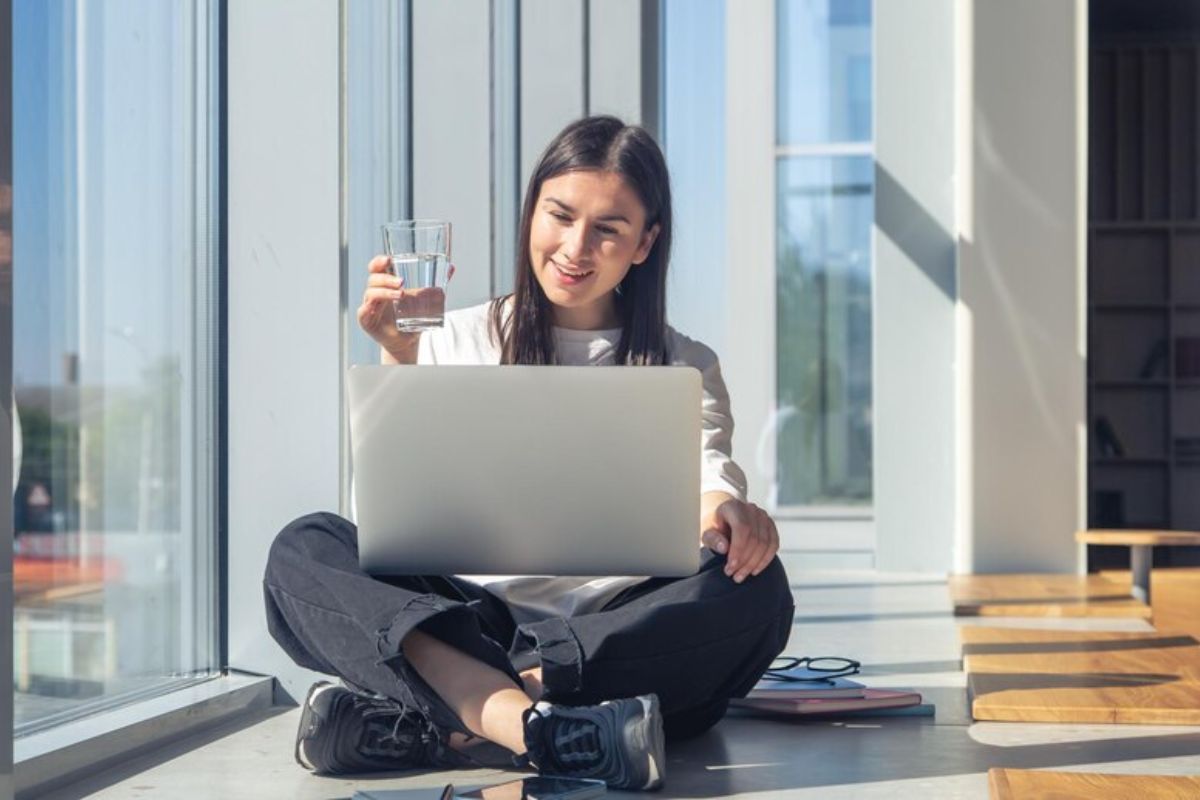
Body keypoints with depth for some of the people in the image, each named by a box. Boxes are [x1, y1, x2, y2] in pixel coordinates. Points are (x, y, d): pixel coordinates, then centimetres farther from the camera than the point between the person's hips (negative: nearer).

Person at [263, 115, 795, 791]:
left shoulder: (685, 370, 16)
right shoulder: (455, 345, 14)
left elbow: (704, 480, -4)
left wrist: (724, 510, -27)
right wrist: (399, 362, -7)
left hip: (624, 635, 0)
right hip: (463, 622, 0)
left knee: (755, 587, -30)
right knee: (305, 549, -25)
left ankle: (444, 723, -36)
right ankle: (533, 726, -50)